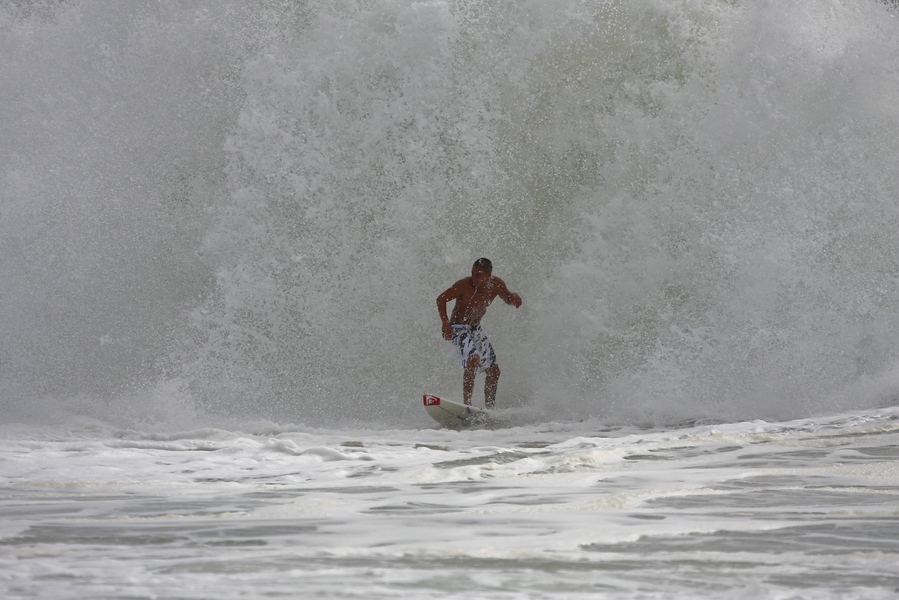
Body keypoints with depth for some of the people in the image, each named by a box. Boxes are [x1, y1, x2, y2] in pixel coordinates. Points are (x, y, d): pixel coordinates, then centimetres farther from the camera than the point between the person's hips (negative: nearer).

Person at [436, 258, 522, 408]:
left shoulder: (497, 285, -8)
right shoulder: (464, 285, -23)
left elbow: (507, 298, 13)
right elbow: (441, 299, -14)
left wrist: (514, 297, -12)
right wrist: (446, 323, -26)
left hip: (476, 329, 7)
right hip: (459, 329, -7)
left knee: (494, 371, 8)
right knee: (473, 359, -32)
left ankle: (489, 409, 21)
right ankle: (466, 403, -31)